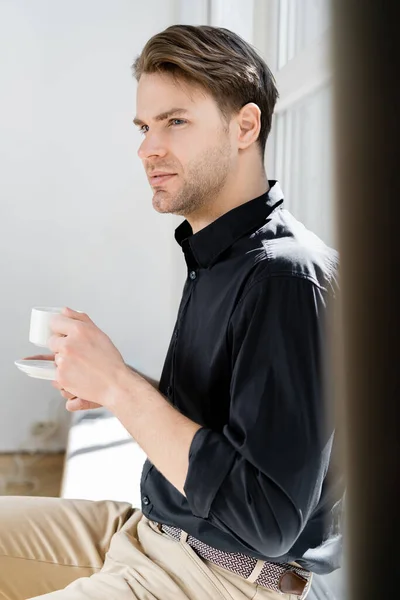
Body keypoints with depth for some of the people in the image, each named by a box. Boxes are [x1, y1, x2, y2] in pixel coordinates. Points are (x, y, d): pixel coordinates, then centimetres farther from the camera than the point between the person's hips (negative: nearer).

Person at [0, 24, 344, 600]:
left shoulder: (287, 277, -23)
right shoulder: (214, 256, 8)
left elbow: (267, 521, -26)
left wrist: (120, 386, -23)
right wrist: (113, 388, 0)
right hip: (153, 528, 9)